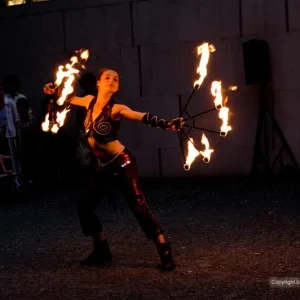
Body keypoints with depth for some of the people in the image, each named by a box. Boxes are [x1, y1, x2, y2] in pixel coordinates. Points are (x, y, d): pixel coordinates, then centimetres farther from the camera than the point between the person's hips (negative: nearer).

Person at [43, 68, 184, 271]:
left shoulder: (116, 108, -17)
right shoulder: (90, 101, 2)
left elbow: (144, 117, -31)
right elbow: (71, 98, 25)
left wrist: (167, 125, -46)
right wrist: (54, 91, 11)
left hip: (122, 164, -7)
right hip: (103, 167, 7)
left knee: (140, 207, -13)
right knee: (85, 207, 9)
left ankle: (166, 254, -7)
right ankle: (102, 252, 24)